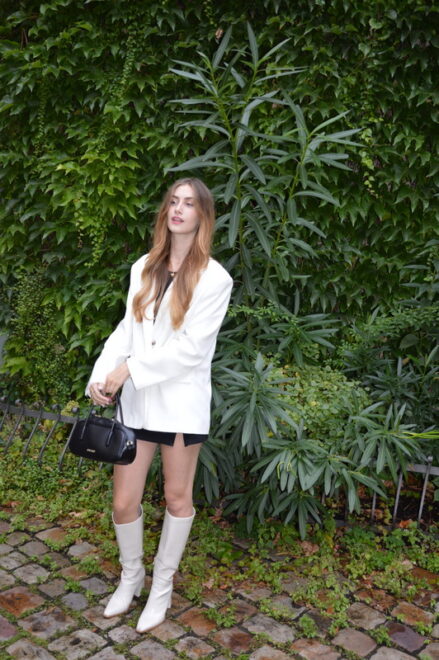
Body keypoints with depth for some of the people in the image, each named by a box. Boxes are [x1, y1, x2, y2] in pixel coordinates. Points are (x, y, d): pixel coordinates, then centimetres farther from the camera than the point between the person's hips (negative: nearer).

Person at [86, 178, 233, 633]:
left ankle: (162, 585, 34)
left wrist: (130, 368, -16)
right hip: (136, 399, 4)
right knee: (123, 500, 7)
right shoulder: (143, 269, 8)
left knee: (177, 496, 12)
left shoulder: (214, 278, -7)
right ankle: (131, 575, 35)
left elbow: (192, 346, -14)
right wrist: (102, 373, -11)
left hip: (181, 400, -3)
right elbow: (126, 329, 4)